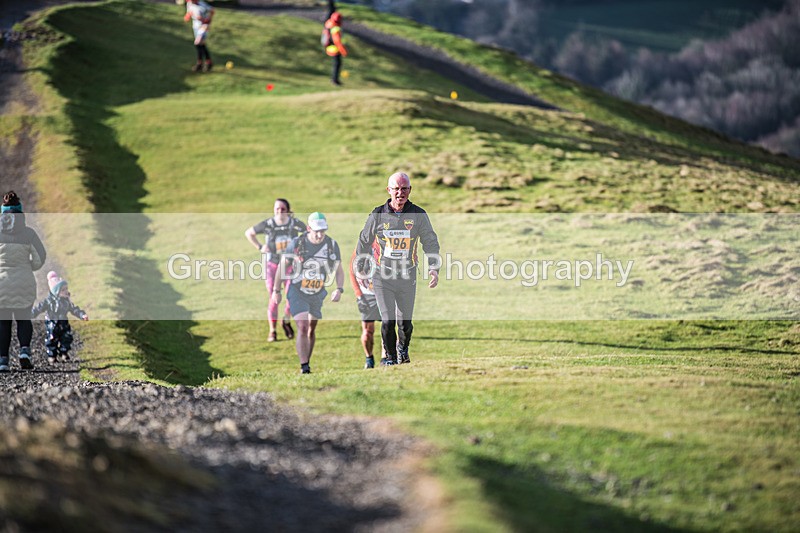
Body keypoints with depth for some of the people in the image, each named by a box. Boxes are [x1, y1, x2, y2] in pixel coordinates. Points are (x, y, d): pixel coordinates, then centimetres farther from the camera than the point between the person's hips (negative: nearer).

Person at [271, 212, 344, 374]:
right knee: (302, 328, -17)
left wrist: (339, 289, -16)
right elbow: (283, 265, -2)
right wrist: (276, 291, 0)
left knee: (311, 330, 14)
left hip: (318, 294, 4)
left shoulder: (332, 245, -7)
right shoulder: (297, 243, -13)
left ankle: (307, 362, 28)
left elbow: (339, 270, 1)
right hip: (297, 293, -4)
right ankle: (304, 367, -16)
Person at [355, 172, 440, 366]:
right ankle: (390, 355, 12)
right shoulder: (378, 215, -4)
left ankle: (403, 349, 38)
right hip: (382, 277, -1)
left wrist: (434, 268, -8)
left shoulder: (418, 215, -2)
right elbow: (364, 242, 9)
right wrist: (360, 268, 14)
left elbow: (430, 243, 4)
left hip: (407, 277, 1)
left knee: (405, 322, 7)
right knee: (388, 321, -10)